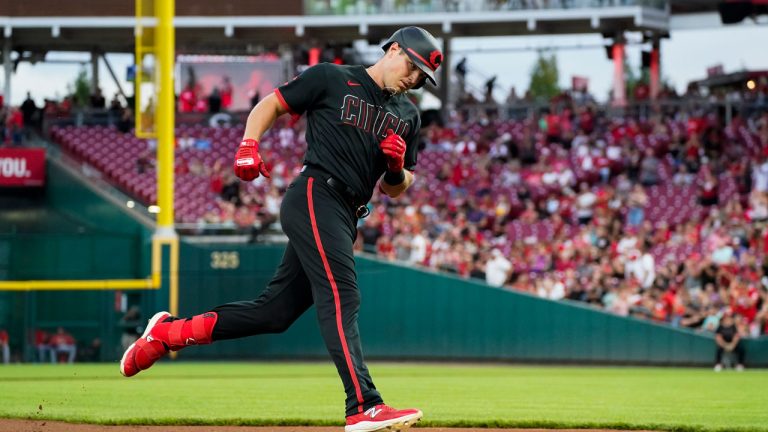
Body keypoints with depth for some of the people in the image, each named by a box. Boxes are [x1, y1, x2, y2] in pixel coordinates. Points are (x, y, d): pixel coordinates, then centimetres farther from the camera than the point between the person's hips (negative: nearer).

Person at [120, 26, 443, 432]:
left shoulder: (408, 115, 19)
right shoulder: (331, 78, 3)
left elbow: (395, 190, 22)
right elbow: (269, 105, 6)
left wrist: (397, 167, -2)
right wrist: (248, 145, -12)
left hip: (345, 217, 7)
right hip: (314, 197, -7)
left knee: (276, 311, 6)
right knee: (341, 298, -20)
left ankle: (170, 331, 19)